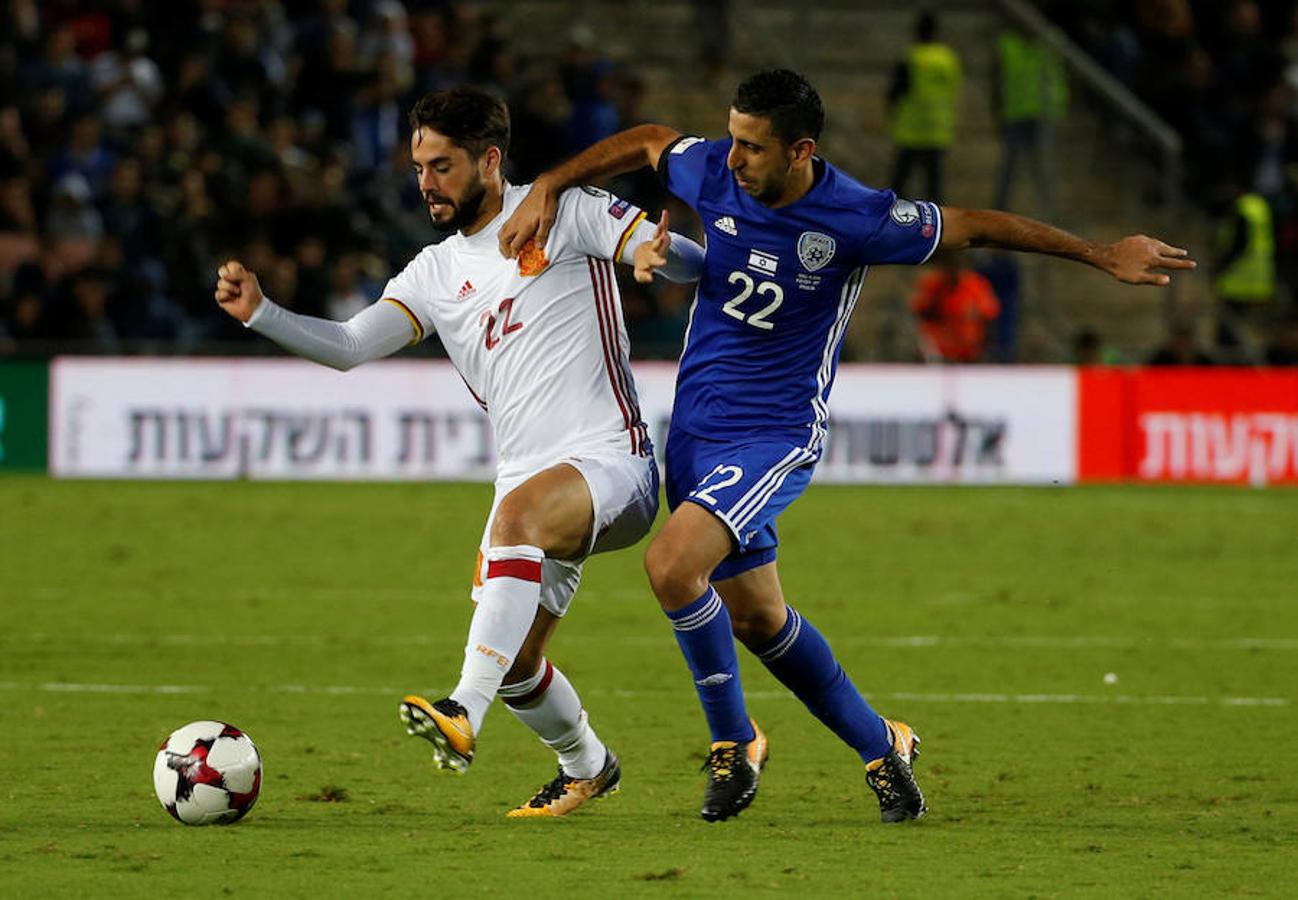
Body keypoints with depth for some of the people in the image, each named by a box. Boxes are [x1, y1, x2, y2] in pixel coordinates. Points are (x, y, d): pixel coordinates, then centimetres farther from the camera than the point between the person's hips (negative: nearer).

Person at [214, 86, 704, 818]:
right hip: (528, 479, 7)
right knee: (513, 661, 5)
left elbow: (691, 260, -5)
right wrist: (259, 312, -10)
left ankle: (464, 715, -48)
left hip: (611, 462, -7)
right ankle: (586, 766, 37)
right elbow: (348, 346, 5)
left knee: (518, 511, -38)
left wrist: (660, 251, -30)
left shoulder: (562, 214, -1)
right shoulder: (436, 274, 14)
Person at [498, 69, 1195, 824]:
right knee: (756, 618, 13)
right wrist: (548, 189, 8)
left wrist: (1100, 254, 0)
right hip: (696, 429, 6)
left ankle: (734, 743, -6)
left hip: (778, 435, -6)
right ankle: (880, 746, 32)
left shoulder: (856, 219, -18)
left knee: (671, 564, -26)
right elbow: (647, 142, 15)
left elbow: (970, 225, -6)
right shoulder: (715, 175, -6)